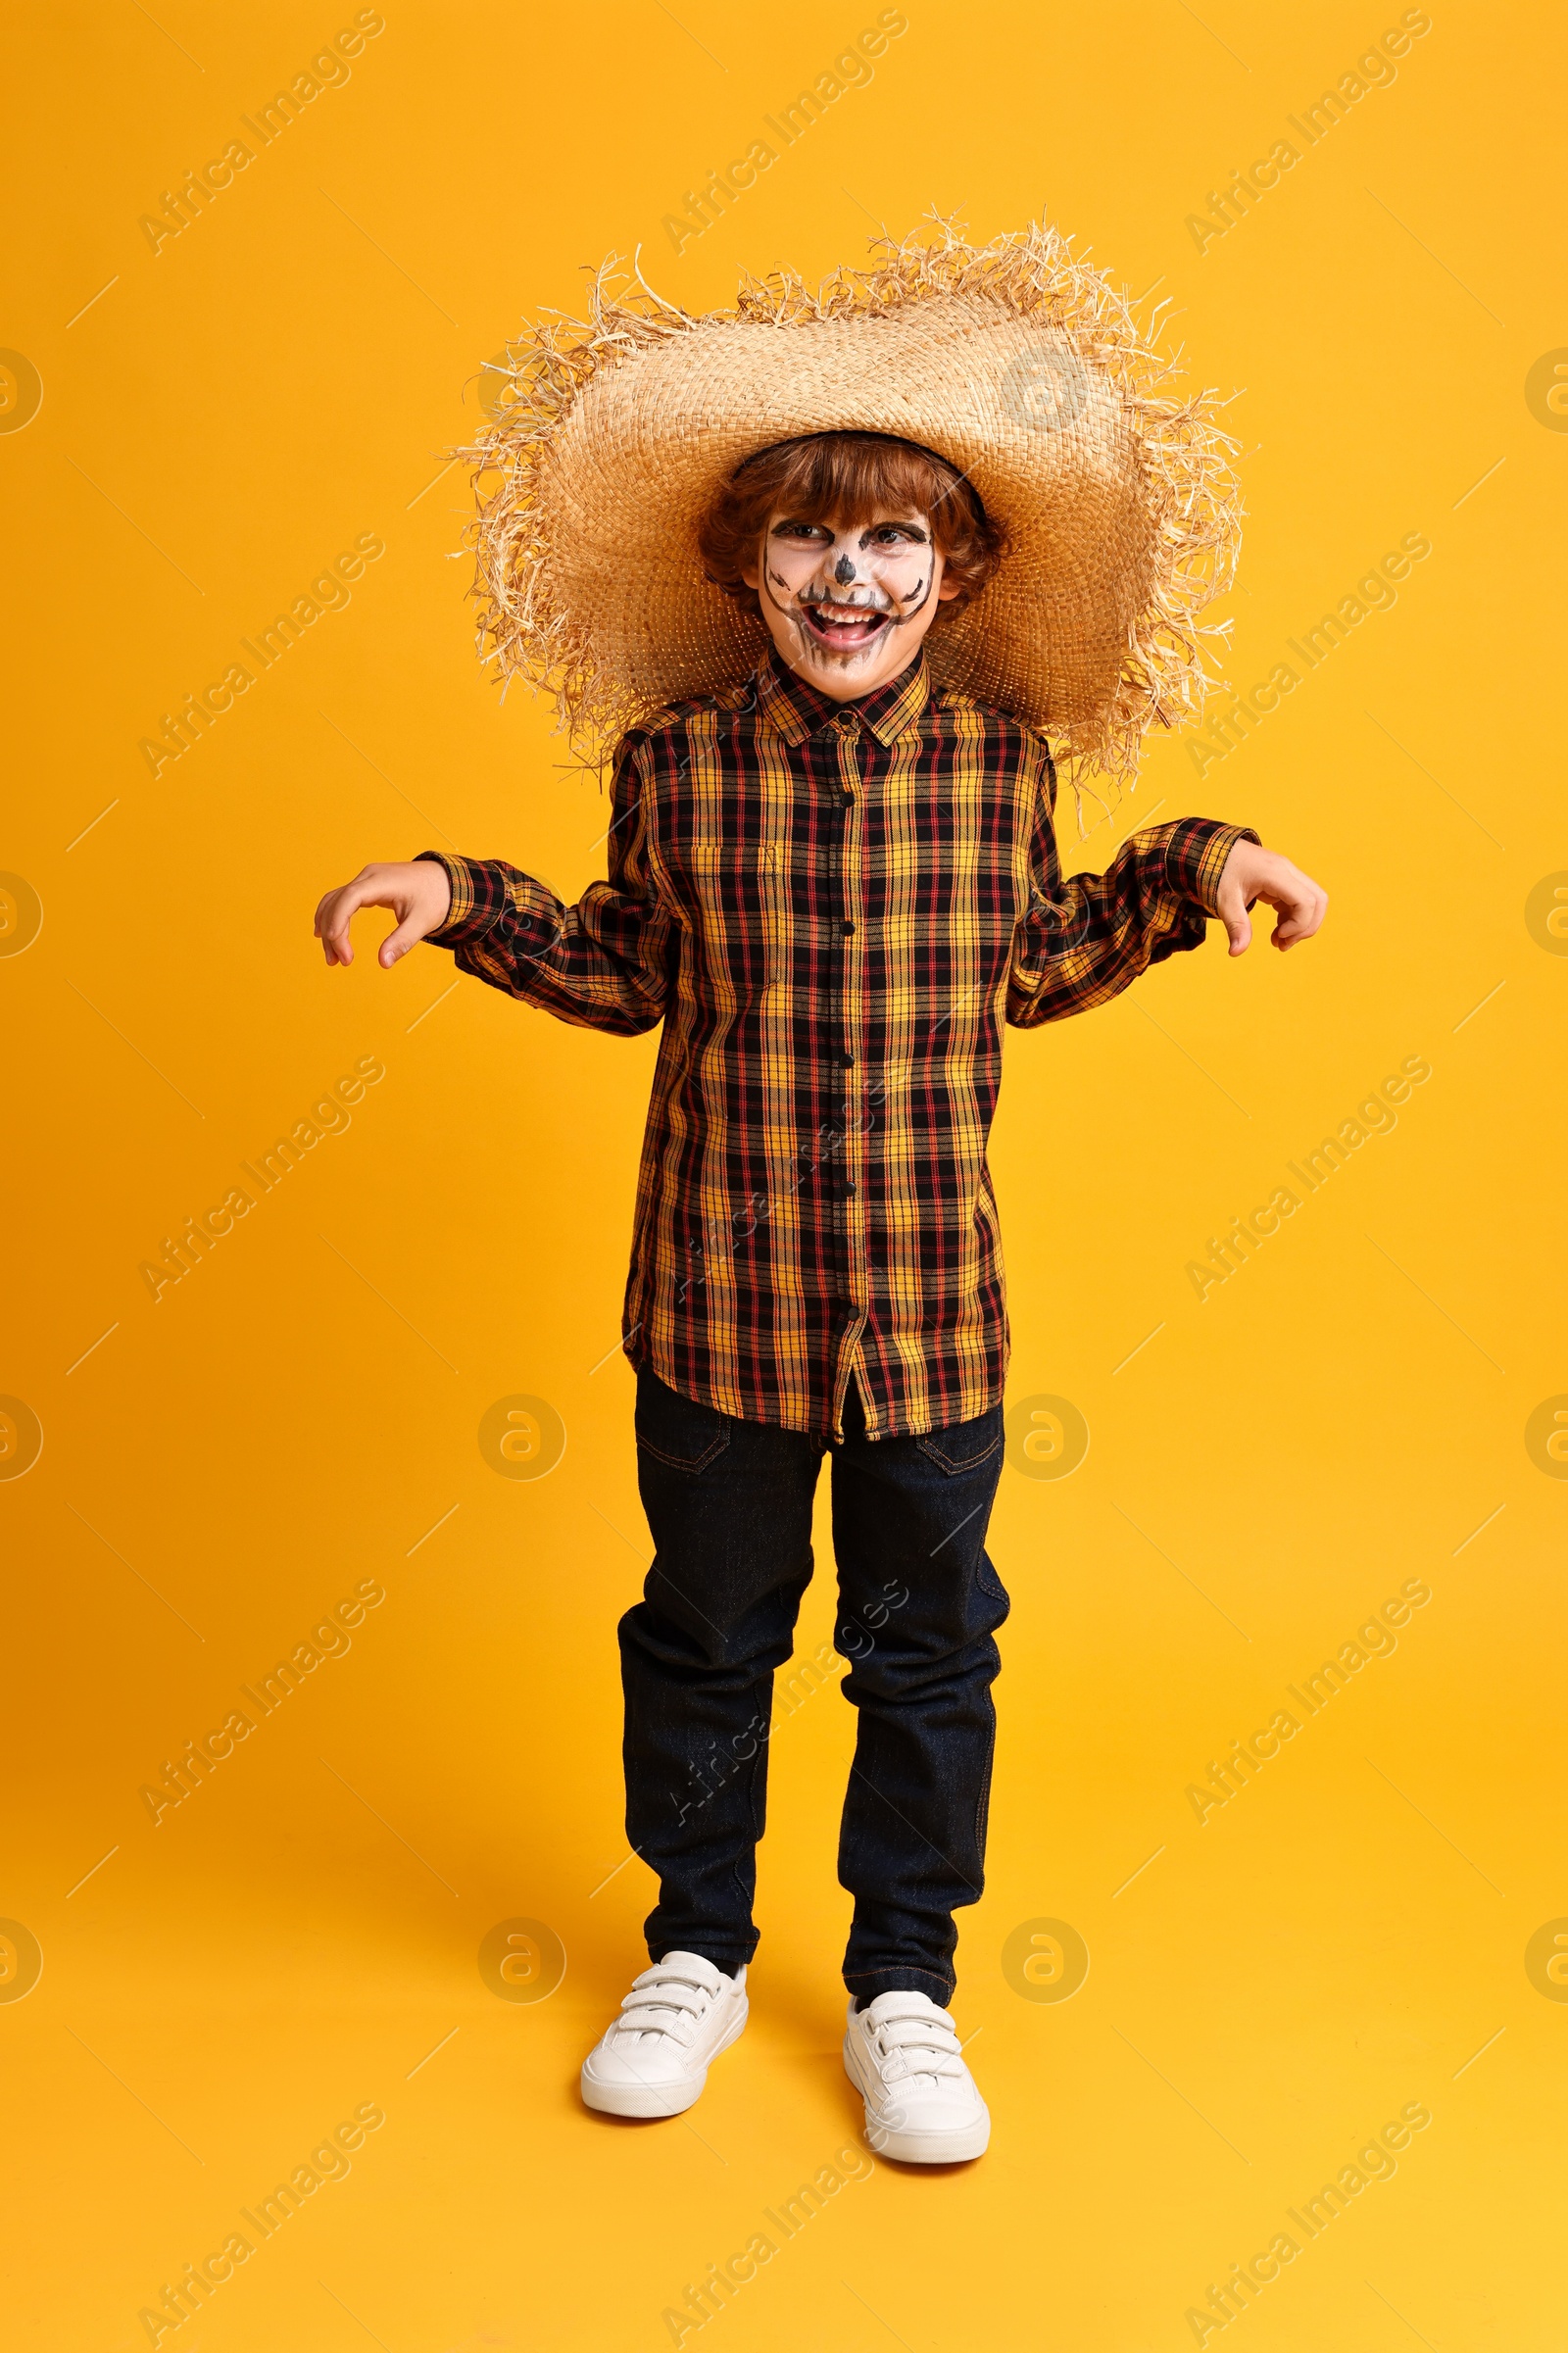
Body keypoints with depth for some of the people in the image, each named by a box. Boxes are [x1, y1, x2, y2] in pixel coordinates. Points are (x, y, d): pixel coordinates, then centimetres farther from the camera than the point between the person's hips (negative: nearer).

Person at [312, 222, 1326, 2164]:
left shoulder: (1000, 757, -2)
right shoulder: (671, 761, -5)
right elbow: (624, 975, 7)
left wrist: (1192, 873, 6)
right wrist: (460, 899, -2)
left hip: (931, 1305, 1)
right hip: (719, 1295, 0)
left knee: (929, 1651, 13)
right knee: (704, 1635, 16)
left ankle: (904, 1986, 34)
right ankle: (697, 1955, 39)